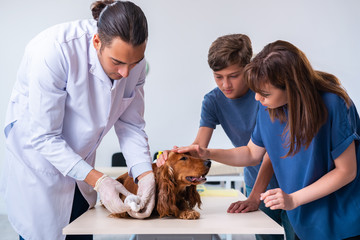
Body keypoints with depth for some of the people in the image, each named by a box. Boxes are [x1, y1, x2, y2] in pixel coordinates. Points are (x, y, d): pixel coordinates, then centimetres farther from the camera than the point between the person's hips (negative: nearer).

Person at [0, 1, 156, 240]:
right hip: (38, 164, -5)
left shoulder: (133, 60, -12)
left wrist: (145, 174, -20)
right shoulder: (54, 50, -30)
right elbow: (43, 137, -27)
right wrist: (97, 179, -31)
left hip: (81, 166, 5)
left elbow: (131, 125, -5)